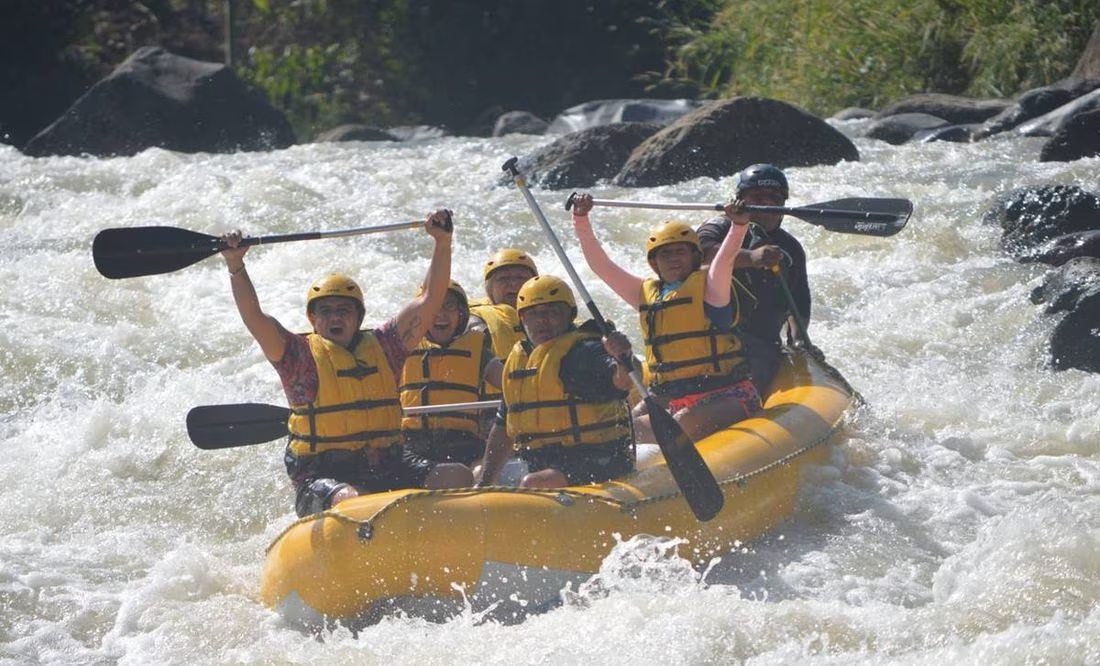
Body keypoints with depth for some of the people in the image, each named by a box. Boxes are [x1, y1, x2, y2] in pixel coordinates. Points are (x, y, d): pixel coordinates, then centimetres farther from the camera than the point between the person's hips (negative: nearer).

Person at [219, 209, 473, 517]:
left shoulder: (383, 346, 15)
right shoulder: (300, 355, 6)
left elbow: (429, 301, 10)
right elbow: (254, 318, -7)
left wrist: (442, 243, -2)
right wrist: (235, 266, -20)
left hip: (389, 468, 4)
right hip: (323, 476, -4)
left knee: (457, 477, -19)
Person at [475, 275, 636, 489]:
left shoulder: (582, 351, -7)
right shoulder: (517, 360, 17)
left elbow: (621, 382, -28)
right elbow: (503, 429, 24)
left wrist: (622, 359, -51)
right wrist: (484, 483, 18)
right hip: (545, 468, 8)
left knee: (531, 486, -32)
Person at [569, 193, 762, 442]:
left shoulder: (707, 286, -2)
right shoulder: (646, 293, 13)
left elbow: (725, 257, -21)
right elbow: (599, 264, 12)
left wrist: (739, 225, -40)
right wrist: (581, 220, 3)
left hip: (726, 397, -7)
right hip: (668, 398, 7)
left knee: (684, 423, -34)